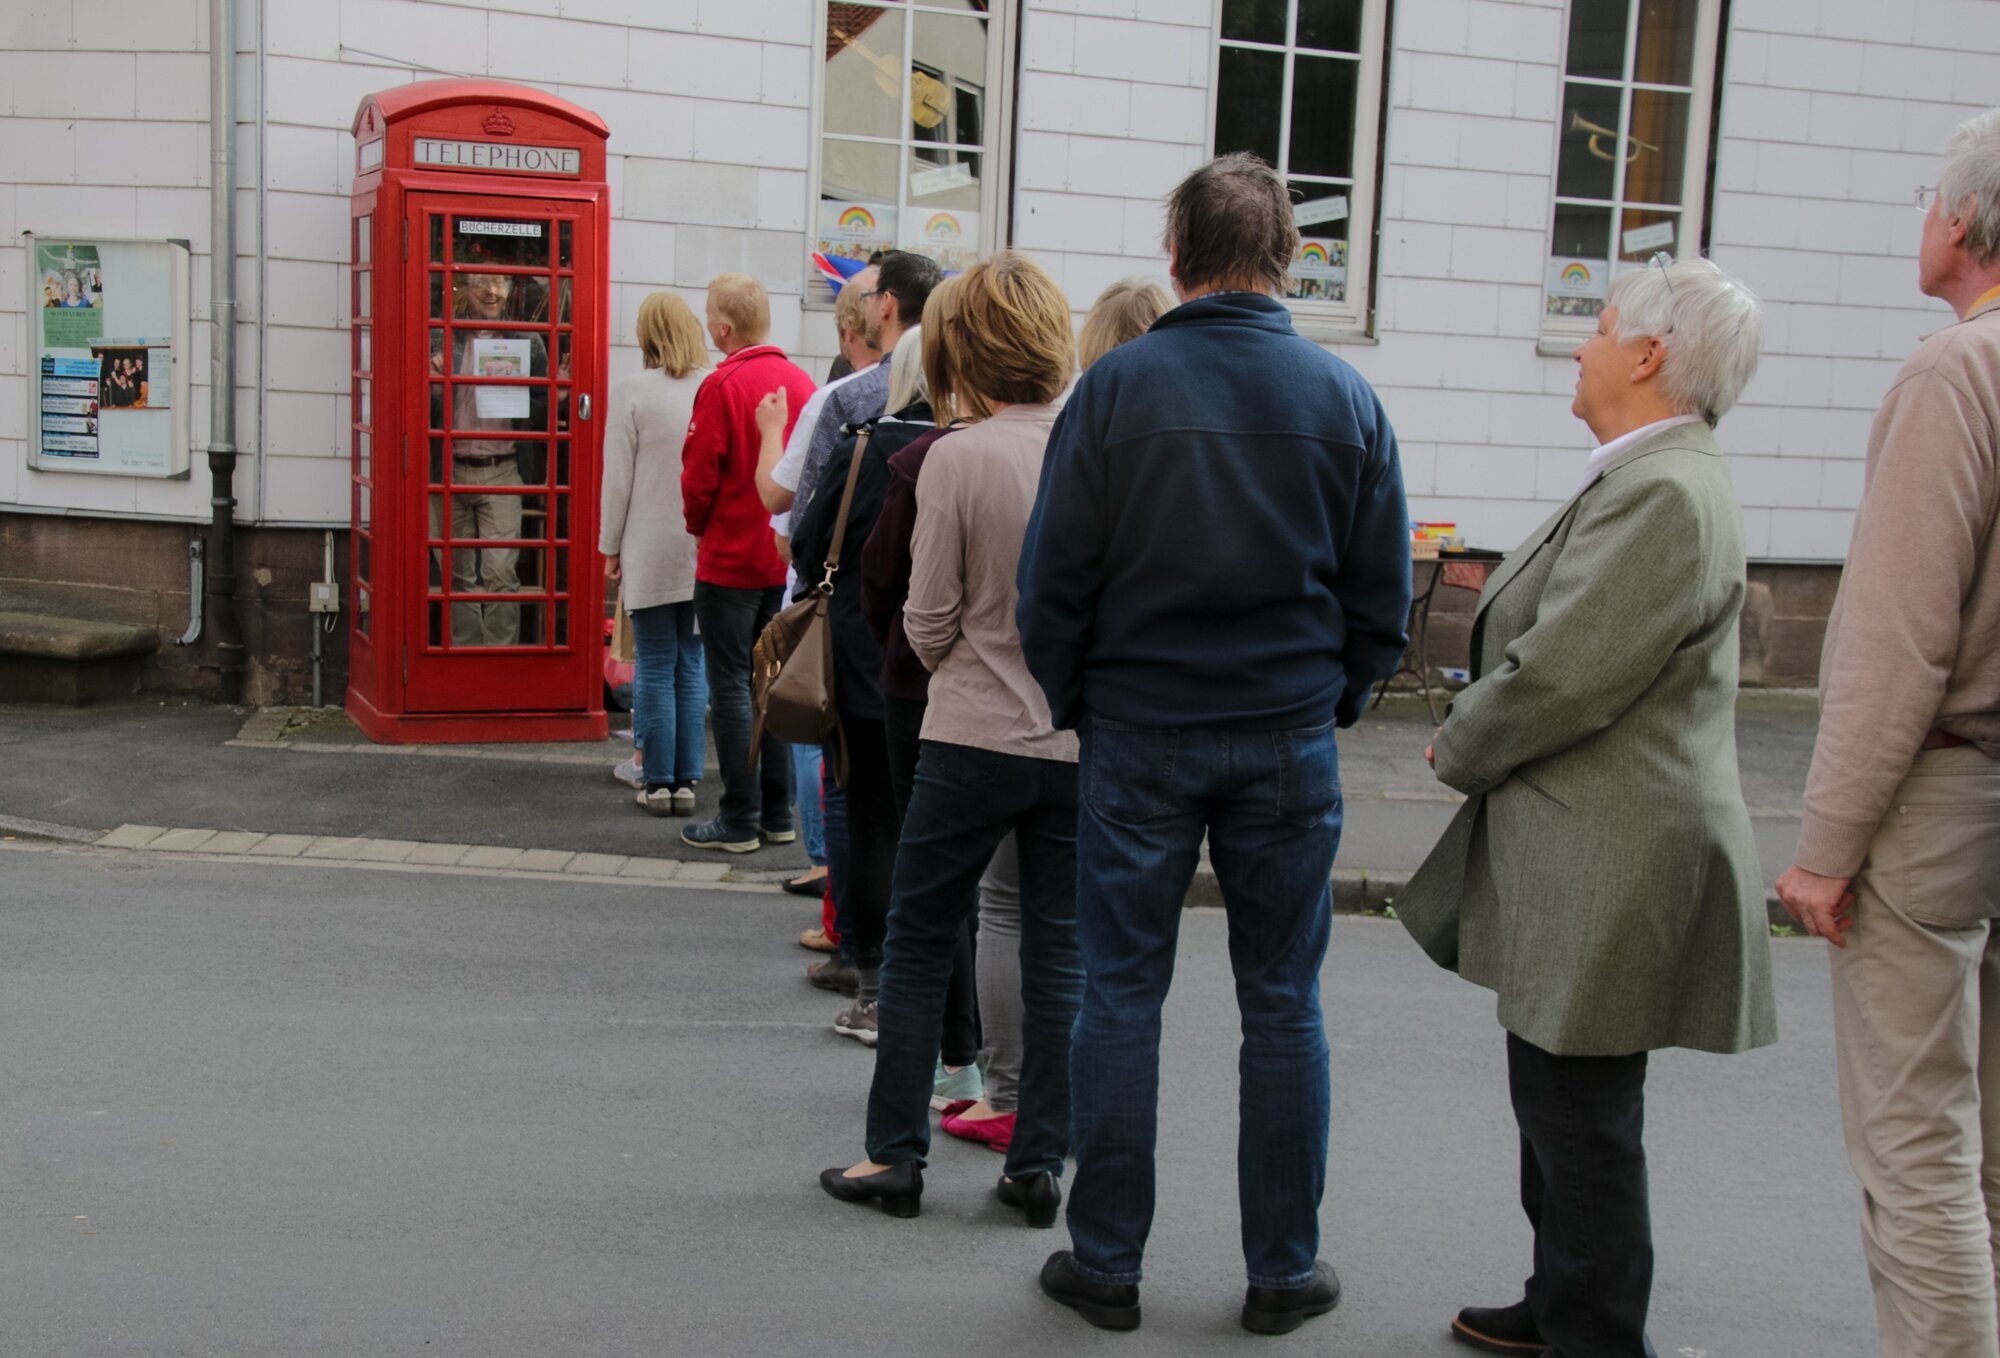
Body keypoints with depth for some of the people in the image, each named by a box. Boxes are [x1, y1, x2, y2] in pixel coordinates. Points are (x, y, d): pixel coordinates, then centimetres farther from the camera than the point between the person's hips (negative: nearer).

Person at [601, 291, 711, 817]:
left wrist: (611, 547, 5)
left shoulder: (632, 390, -8)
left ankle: (659, 781, 7)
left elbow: (618, 478, -5)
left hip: (652, 552, -3)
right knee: (692, 665, 10)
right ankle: (687, 780, 11)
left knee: (654, 668, 5)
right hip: (708, 553, 3)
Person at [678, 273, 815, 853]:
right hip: (787, 560, 6)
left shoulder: (723, 386, -15)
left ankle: (739, 821, 4)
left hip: (730, 561, -6)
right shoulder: (802, 382, 2)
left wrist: (699, 525, 6)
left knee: (730, 686, 1)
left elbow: (700, 477, -13)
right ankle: (777, 815, 19)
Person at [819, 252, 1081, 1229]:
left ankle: (896, 1155, 16)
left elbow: (928, 624, -8)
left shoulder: (957, 459, -12)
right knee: (1057, 956, 11)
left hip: (974, 738, -3)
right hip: (1083, 744, 3)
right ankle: (1038, 1165, 17)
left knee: (918, 942, 11)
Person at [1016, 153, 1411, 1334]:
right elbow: (1384, 594, 5)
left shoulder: (1118, 386, -6)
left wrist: (1077, 704, 10)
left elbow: (1053, 581, -3)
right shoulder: (1344, 396, 0)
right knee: (1284, 1007, 10)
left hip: (1139, 736, -1)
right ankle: (1285, 1271, 18)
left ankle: (1106, 1263, 16)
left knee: (1122, 998, 7)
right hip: (1289, 741, 2)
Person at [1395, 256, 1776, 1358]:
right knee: (1558, 1105, 21)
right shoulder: (1647, 480, 14)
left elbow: (1561, 677, -24)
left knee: (1583, 1117, 1)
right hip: (1579, 853, 11)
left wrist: (1458, 750, -7)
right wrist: (1478, 742, 9)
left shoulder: (1664, 494, -21)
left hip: (1610, 868, -11)